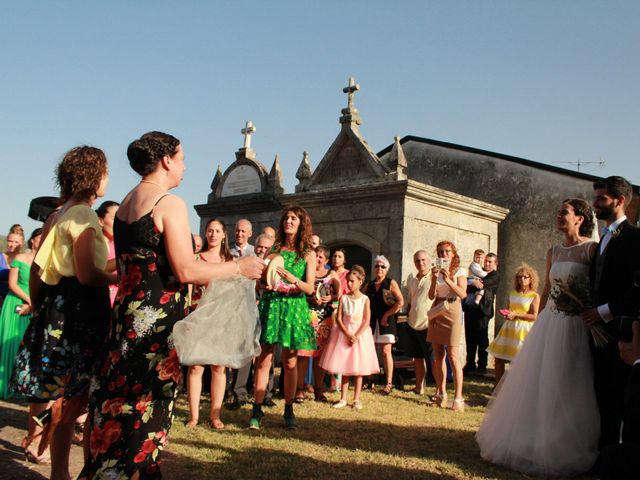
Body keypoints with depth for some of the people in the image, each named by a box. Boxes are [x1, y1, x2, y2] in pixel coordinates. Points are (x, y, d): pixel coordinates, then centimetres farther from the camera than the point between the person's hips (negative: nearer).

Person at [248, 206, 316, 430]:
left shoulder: (308, 254, 5)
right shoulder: (274, 249, 11)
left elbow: (309, 288, -4)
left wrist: (292, 279, -21)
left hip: (293, 308, -1)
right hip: (270, 304, 1)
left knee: (290, 363, 3)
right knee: (264, 360, -3)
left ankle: (288, 410, 14)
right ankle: (257, 410, -1)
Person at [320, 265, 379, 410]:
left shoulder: (365, 299, -3)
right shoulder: (343, 298, 1)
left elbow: (366, 321, -7)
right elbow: (339, 319, -4)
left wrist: (356, 336, -17)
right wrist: (348, 335, -15)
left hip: (360, 334, -1)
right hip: (344, 334, 1)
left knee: (358, 369, 3)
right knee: (344, 368, 5)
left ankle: (356, 399, 12)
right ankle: (343, 399, 13)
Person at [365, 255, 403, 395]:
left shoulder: (391, 283, 0)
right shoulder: (369, 285, 12)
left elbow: (400, 302, -8)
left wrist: (386, 315, -10)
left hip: (386, 322, -4)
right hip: (372, 321, 4)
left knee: (386, 351, -7)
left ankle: (389, 384, -3)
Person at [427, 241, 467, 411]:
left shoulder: (459, 271, 1)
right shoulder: (437, 271, 12)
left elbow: (462, 294, -12)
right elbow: (431, 296, 3)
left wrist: (448, 280, -21)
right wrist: (434, 279, -11)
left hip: (452, 311, -5)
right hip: (437, 312, 5)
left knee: (453, 356, -10)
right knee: (438, 355, 7)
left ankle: (458, 397, -7)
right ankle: (441, 394, 17)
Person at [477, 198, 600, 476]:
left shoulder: (591, 249, -8)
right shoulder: (553, 252, 11)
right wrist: (538, 325, 12)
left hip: (575, 325, -6)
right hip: (548, 323, 6)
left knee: (565, 386, 0)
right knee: (537, 384, 9)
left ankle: (566, 449, 15)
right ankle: (533, 442, 23)